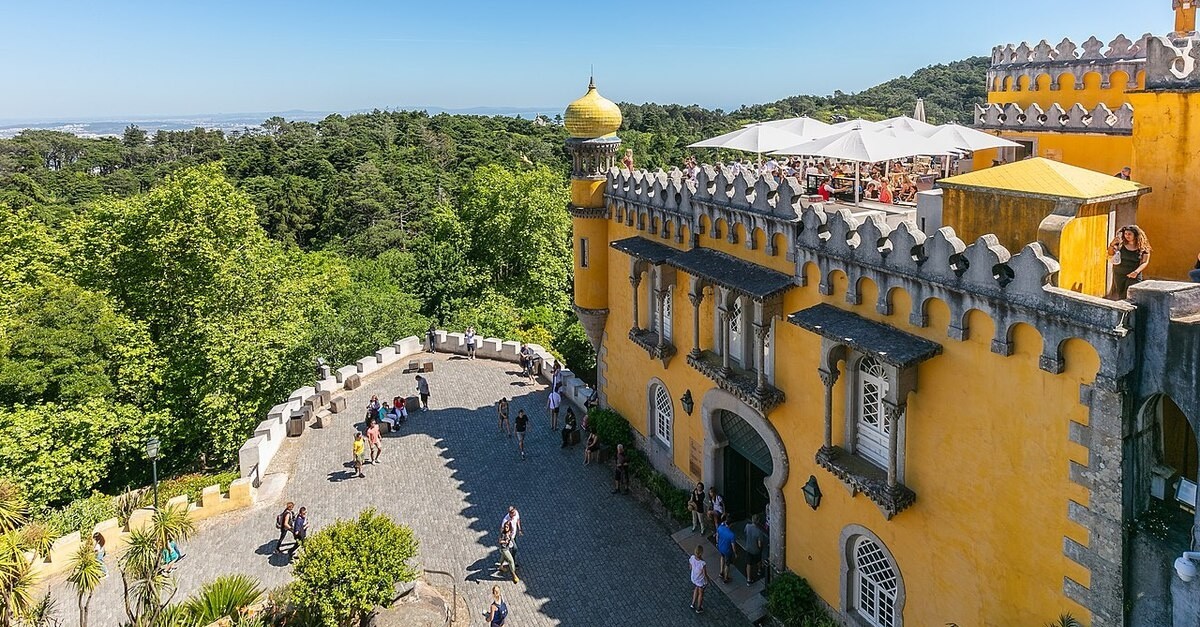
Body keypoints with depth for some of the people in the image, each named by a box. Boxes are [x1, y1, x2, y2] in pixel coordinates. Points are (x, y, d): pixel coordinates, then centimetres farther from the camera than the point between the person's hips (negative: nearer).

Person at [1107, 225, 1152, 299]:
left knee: (1130, 298, -12)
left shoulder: (1142, 247, -3)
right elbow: (1110, 253, 4)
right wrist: (1112, 244, -15)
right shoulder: (1121, 244, 1)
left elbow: (1145, 262, -3)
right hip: (1119, 274, 2)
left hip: (1133, 276, -2)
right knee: (1118, 297, 5)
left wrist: (1136, 272, -20)